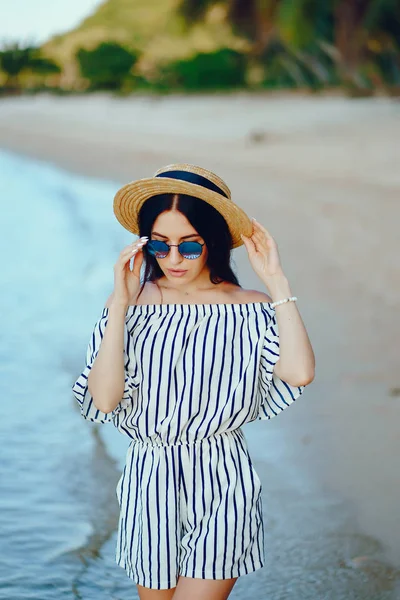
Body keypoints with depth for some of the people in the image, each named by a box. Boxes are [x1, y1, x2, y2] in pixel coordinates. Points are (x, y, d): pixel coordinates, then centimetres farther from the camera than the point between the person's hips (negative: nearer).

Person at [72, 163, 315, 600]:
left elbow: (299, 372, -25)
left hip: (223, 485, -2)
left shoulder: (250, 309, -6)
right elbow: (104, 399, -16)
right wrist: (120, 304, -18)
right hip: (149, 479, 2)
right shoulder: (130, 305, -4)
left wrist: (276, 282, -18)